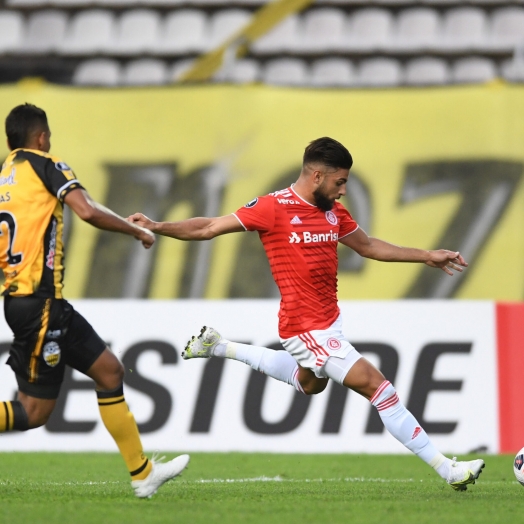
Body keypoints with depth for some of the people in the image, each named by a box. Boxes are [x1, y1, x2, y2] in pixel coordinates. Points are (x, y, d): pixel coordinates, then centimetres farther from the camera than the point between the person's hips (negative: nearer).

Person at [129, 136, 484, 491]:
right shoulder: (274, 208, -16)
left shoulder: (333, 211, 5)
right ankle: (447, 470, -7)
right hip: (308, 328, -9)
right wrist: (156, 228, -22)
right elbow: (208, 228, -12)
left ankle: (220, 347, 43)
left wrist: (427, 257, 18)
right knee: (378, 387, -12)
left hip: (329, 319, 10)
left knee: (311, 383, 36)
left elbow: (368, 246, 20)